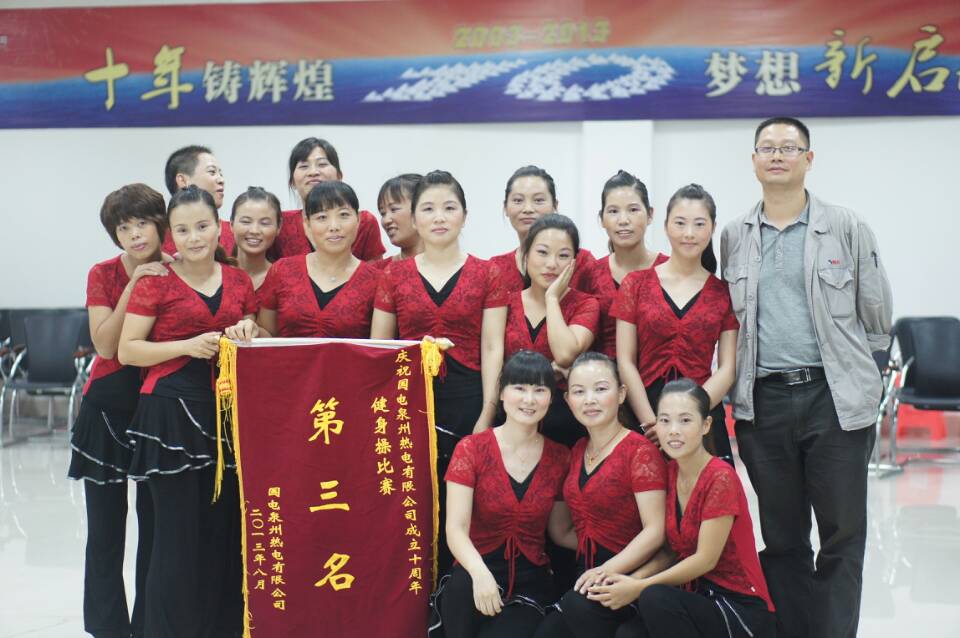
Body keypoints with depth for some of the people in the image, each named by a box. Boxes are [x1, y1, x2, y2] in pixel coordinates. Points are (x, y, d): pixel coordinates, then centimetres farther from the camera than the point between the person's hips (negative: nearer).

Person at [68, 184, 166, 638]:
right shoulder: (103, 275, -3)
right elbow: (106, 346, -13)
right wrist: (133, 288, -18)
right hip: (109, 408, -1)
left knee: (156, 528, 5)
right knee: (106, 529, 4)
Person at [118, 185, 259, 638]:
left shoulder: (240, 281, 10)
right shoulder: (155, 283, -1)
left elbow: (255, 339, 21)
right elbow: (127, 350, -3)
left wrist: (246, 335, -2)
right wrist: (188, 346, -14)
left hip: (228, 412, 4)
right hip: (171, 412, -4)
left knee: (226, 530, 5)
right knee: (178, 533, -4)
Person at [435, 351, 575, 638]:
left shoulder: (559, 458, 5)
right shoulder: (471, 449, -4)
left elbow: (562, 532, 13)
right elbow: (456, 529, -13)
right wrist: (481, 574, -32)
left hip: (531, 582, 1)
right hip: (476, 573, 0)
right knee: (462, 584, -35)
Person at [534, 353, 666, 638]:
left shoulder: (640, 451, -9)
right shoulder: (578, 451, 12)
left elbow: (655, 531, -17)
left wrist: (609, 569, -26)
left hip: (629, 575, -5)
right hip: (588, 576, 5)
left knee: (579, 604, -33)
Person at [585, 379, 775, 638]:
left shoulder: (720, 479, -17)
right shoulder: (669, 473, 4)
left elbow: (705, 559, -17)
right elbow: (670, 550, 7)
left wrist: (639, 588, -16)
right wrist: (632, 580, -11)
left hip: (744, 610, -5)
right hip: (697, 598, 5)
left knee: (654, 598, -30)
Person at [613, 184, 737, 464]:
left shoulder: (724, 293, 5)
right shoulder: (636, 284, 4)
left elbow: (728, 368, 1)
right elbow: (625, 362, 0)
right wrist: (651, 421, -11)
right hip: (643, 417, 0)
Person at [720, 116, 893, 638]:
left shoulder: (846, 228, 2)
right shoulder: (734, 237, 9)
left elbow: (876, 317, 5)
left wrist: (850, 372, 7)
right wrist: (739, 385, 9)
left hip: (835, 398, -2)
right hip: (763, 401, 2)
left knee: (842, 533, 1)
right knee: (781, 537, 9)